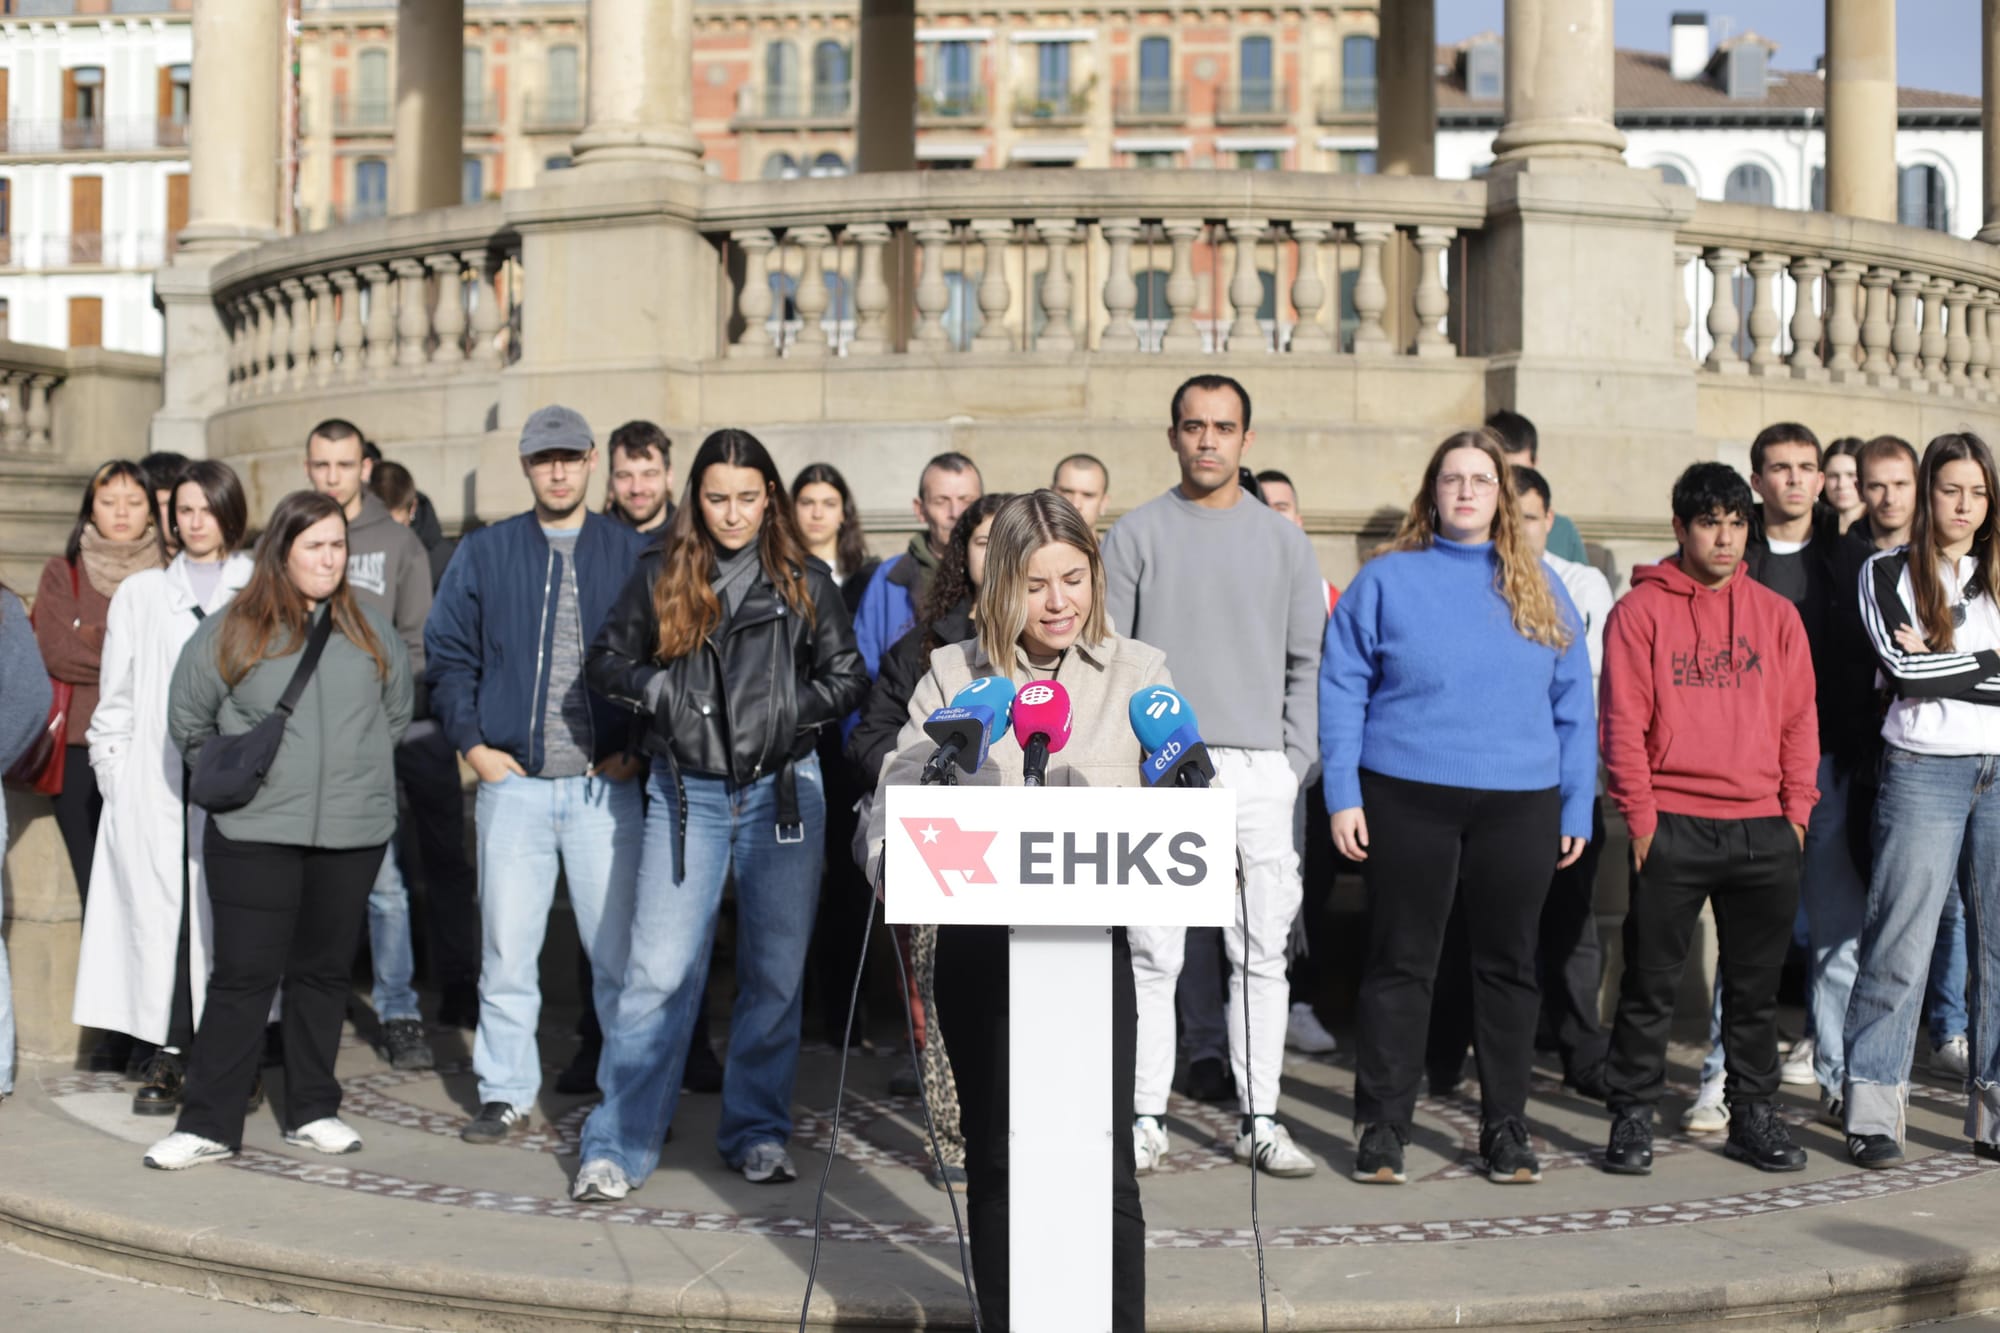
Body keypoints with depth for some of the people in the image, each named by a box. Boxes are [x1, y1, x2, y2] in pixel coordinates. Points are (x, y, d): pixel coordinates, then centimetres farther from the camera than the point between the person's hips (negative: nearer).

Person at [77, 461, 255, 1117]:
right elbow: (115, 694, 14)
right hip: (154, 787, 2)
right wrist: (114, 771, 4)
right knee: (158, 910, -1)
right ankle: (167, 1055, 5)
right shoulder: (141, 593, 17)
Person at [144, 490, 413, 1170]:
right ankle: (208, 1123, 6)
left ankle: (313, 1112, 21)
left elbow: (396, 712, 19)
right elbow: (187, 721, 7)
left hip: (352, 834, 3)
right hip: (255, 834, -3)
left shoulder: (371, 631, 8)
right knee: (244, 975, -2)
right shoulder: (230, 632, -1)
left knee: (324, 972, 10)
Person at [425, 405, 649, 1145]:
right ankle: (506, 1094, 16)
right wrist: (471, 742, 0)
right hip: (511, 783, 2)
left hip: (607, 784, -1)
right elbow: (447, 653, 10)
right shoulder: (483, 552, 9)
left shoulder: (635, 554, 5)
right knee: (507, 949, 6)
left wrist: (642, 746, -4)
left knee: (617, 948, 1)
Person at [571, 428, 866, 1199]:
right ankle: (617, 1146, 3)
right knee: (659, 971, -5)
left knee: (775, 973, 7)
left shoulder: (804, 582, 5)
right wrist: (658, 690, -8)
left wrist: (794, 708, -10)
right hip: (687, 795, -1)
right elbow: (607, 661, 10)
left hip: (783, 792, 1)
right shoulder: (660, 577, 5)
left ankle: (758, 1133, 21)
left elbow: (848, 677, 7)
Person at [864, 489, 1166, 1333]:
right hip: (980, 940, 1)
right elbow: (899, 795, -2)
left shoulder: (1137, 671, 4)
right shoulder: (953, 674, 4)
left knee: (1102, 1162, -2)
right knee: (995, 1159, 12)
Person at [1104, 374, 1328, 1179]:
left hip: (1258, 771, 2)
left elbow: (1306, 665, 11)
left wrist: (1296, 765, 1)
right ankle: (1146, 1116, 7)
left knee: (1262, 953, 4)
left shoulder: (1284, 541, 11)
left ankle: (1259, 1119, 12)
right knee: (1152, 953, -1)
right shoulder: (1137, 535, 5)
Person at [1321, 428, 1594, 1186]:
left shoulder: (1541, 589, 10)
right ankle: (1382, 1126, 12)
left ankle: (1506, 1126, 21)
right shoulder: (1387, 579, 3)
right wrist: (1343, 795, -8)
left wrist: (1577, 807, 4)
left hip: (1519, 804, 3)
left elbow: (1574, 706, 10)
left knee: (1509, 966, 9)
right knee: (1399, 963, 4)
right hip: (1406, 800, -2)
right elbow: (1341, 689, -1)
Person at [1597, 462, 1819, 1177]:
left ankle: (1753, 1115, 22)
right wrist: (1641, 816, -8)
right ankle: (1632, 1117, 11)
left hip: (1764, 829, 3)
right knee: (1651, 982, 2)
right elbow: (1623, 721, -4)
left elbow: (1800, 716, 10)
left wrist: (1797, 808, 3)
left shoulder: (1776, 613, 10)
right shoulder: (1640, 610, 0)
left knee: (1756, 984, 11)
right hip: (1672, 828, -3)